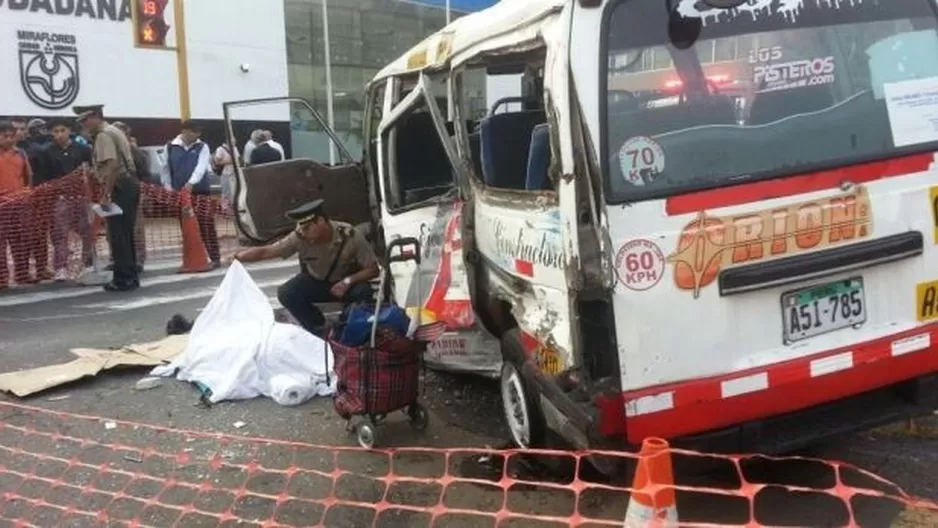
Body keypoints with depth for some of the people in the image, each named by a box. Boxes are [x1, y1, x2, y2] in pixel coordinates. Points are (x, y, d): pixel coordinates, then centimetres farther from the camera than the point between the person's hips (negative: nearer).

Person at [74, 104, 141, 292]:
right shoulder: (114, 131, 19)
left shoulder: (103, 135, -11)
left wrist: (106, 194, -22)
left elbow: (112, 165, -23)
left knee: (117, 235, -5)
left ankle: (122, 279, -2)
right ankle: (130, 277, 18)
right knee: (126, 234, 13)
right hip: (130, 183, 10)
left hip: (120, 186, -10)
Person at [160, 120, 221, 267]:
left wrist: (191, 182, -30)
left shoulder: (202, 147, 2)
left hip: (201, 192, -2)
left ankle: (215, 258, -3)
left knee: (206, 225, -9)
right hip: (180, 194, 2)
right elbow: (166, 169, 13)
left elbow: (201, 166, -14)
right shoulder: (171, 147, 6)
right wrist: (168, 188, 3)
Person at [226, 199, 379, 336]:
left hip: (347, 282, -3)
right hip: (315, 281, 3)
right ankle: (319, 329, -1)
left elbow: (373, 269, -21)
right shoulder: (300, 237, -23)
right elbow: (266, 251, -20)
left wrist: (348, 281, -36)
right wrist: (237, 257, -36)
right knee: (286, 294, -23)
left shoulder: (351, 236, -28)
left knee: (363, 292, -35)